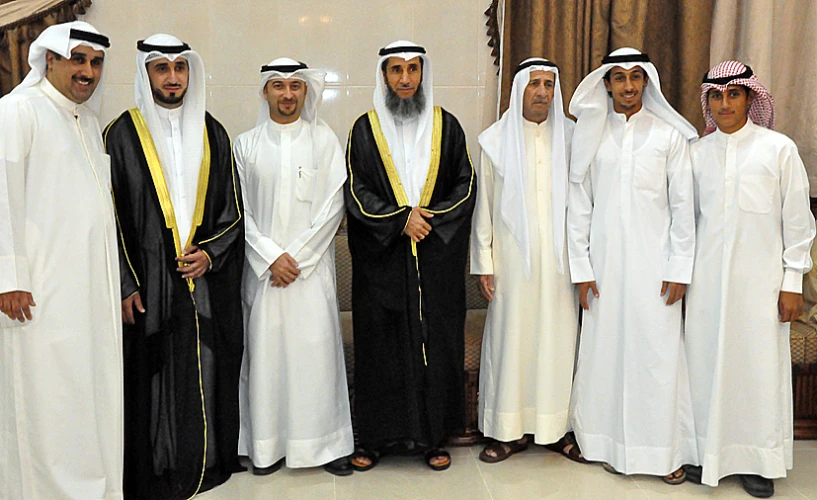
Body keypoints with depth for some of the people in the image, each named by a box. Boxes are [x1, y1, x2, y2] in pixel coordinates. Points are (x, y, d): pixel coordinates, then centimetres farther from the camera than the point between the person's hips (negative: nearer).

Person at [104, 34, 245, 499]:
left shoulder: (212, 133, 10)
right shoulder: (123, 134, 0)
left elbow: (233, 209, 11)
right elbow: (111, 215, -3)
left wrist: (210, 253, -5)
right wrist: (125, 285, -9)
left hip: (209, 281, 3)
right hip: (149, 283, -3)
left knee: (208, 370, 7)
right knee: (153, 375, 1)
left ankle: (209, 461, 22)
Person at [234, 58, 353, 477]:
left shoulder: (324, 140, 5)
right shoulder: (246, 145, 8)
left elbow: (333, 205, -2)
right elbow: (239, 211, 4)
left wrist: (296, 255, -9)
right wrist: (271, 257, -8)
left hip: (312, 266, -1)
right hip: (263, 266, 1)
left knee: (317, 347, -2)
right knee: (266, 348, 2)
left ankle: (326, 442, 9)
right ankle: (268, 445, 13)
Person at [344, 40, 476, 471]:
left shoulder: (446, 126, 7)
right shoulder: (365, 129, 4)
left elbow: (466, 184, 5)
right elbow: (355, 191, -1)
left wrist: (430, 218, -9)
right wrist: (400, 218, -12)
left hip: (438, 255, 1)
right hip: (381, 257, -1)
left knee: (436, 339, 3)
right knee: (381, 342, 3)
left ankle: (433, 436, 16)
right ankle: (376, 436, 15)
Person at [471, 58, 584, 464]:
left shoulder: (571, 137, 6)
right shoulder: (496, 140, 2)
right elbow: (484, 205, 2)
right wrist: (483, 262, -1)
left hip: (559, 258, 1)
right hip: (513, 256, -1)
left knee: (559, 336, 5)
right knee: (511, 337, 2)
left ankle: (557, 426, 19)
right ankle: (511, 430, 14)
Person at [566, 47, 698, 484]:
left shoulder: (670, 134, 2)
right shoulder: (589, 135, 5)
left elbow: (683, 206, 2)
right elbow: (578, 205, 4)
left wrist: (679, 268, -3)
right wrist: (581, 268, 0)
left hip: (654, 262, -1)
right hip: (604, 261, 1)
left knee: (659, 351, 1)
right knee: (607, 348, 5)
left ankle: (666, 450, 14)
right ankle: (614, 443, 18)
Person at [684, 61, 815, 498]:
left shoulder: (779, 149, -1)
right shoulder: (697, 153, 7)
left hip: (760, 279, -2)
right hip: (706, 278, 2)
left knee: (760, 364, 2)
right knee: (706, 361, 5)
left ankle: (759, 461, 18)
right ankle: (709, 452, 19)